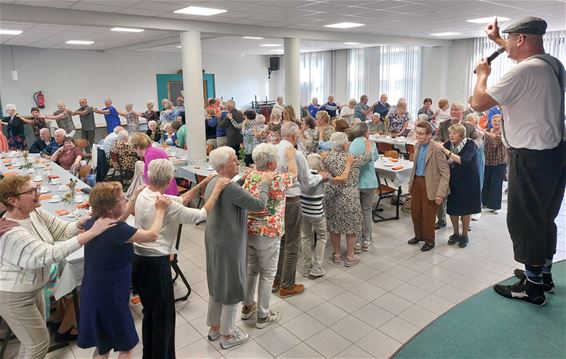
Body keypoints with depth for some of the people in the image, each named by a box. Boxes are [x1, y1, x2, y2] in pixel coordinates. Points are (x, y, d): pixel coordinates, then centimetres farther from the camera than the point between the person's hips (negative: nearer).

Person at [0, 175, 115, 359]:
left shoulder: (35, 212, -9)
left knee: (32, 340, 25)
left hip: (33, 288, 8)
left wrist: (81, 223, -30)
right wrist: (91, 232, -44)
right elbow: (50, 254, -41)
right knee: (39, 344, 7)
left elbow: (62, 230, -8)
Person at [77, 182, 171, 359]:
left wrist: (135, 199, 13)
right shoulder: (118, 230, -28)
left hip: (93, 293, 8)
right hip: (109, 297, -8)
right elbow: (152, 235, -16)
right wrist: (160, 210, -2)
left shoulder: (93, 222, -4)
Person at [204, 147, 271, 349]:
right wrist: (265, 183, -9)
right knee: (231, 288, 7)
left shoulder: (212, 183, 4)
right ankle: (227, 336, 23)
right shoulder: (231, 187, -26)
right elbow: (259, 204, -23)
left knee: (217, 285, 22)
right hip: (229, 245, -9)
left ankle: (214, 328, 37)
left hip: (214, 241, 9)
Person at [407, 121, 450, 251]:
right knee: (415, 211, 16)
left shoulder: (436, 149, -21)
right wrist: (411, 183, 14)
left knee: (428, 214, 7)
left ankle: (429, 240, 27)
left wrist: (440, 193, -21)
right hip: (417, 181, 7)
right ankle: (419, 235, 38)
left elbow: (445, 173, -19)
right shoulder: (417, 146, 4)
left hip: (430, 185, -7)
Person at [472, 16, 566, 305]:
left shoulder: (524, 71, -21)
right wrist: (497, 39, 40)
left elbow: (478, 103, -16)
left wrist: (482, 74, 3)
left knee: (524, 221, 3)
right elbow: (528, 55, 32)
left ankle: (532, 287, 15)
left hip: (531, 159, -9)